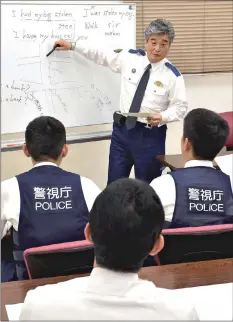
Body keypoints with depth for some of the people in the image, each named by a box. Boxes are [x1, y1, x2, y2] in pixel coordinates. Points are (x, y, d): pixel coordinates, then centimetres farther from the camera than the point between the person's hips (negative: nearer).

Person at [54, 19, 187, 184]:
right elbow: (101, 55, 12)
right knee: (114, 184, 11)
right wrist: (73, 45, 12)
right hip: (122, 128, 3)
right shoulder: (130, 57, 0)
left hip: (150, 135, -3)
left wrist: (162, 117, -23)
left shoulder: (173, 75, -9)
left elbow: (180, 107, -4)